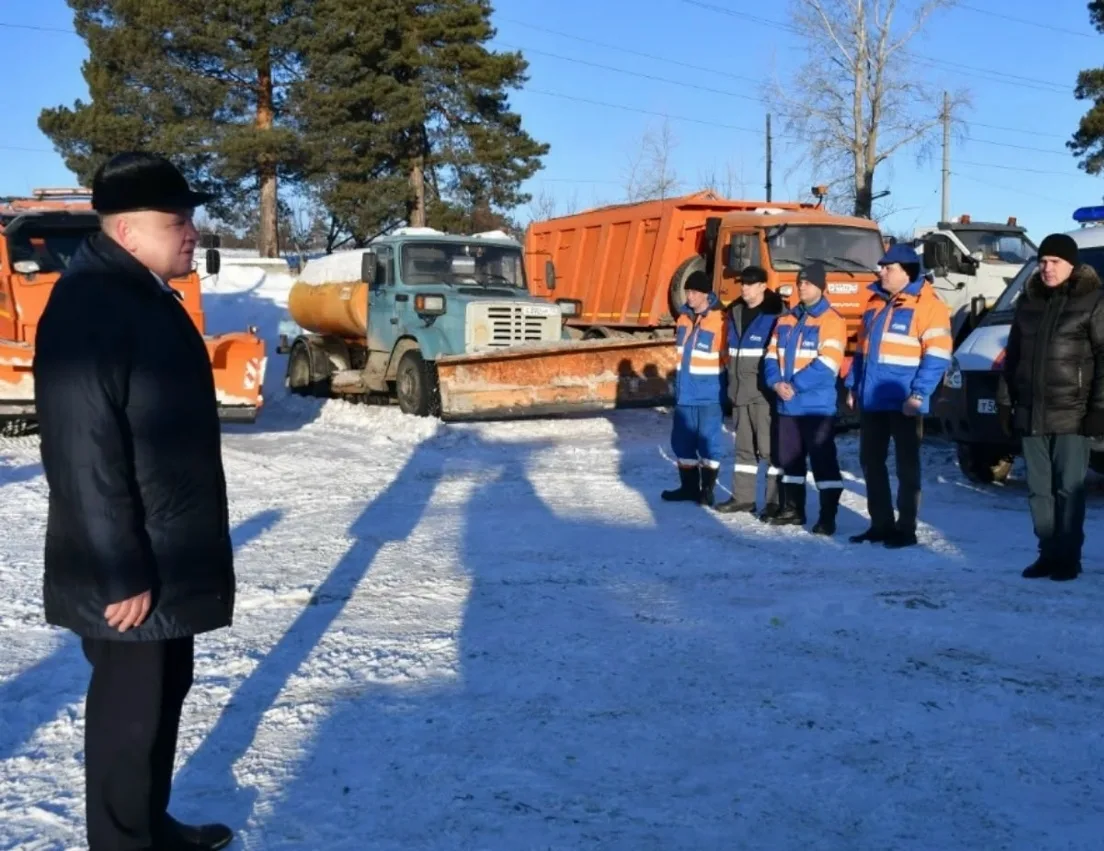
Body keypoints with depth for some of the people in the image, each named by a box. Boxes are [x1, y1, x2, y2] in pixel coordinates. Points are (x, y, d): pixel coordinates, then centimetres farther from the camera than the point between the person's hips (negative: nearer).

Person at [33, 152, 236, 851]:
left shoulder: (146, 294, 11)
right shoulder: (89, 308, -21)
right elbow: (87, 457, -26)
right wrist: (121, 572, -25)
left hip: (170, 553, 10)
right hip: (130, 569, -10)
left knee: (165, 691, 20)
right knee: (131, 705, 4)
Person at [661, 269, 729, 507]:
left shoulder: (719, 321, -14)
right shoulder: (684, 317, 7)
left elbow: (729, 356, -11)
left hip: (709, 394, -7)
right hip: (685, 392, 7)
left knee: (709, 441, 0)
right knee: (682, 441, 12)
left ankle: (707, 490, 11)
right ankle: (689, 486, 24)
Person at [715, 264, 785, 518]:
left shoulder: (774, 315, -10)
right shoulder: (736, 312, 13)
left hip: (765, 393, -8)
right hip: (740, 392, 8)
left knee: (770, 447, -5)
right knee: (744, 446, 14)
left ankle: (775, 501, 0)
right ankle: (743, 496, 22)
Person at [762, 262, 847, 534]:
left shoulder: (832, 321, -7)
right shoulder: (785, 320, 14)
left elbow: (826, 365, -16)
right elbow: (772, 356, 12)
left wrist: (795, 385, -18)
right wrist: (776, 382, -7)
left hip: (817, 405, -7)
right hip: (787, 404, 7)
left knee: (823, 459, -5)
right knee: (789, 457, 14)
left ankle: (827, 516, -1)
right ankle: (792, 509, 25)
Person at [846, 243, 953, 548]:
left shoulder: (928, 305, -9)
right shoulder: (876, 303, 15)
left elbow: (937, 356, -15)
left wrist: (918, 394, -20)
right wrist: (853, 385, 17)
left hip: (903, 402, -8)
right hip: (872, 399, 8)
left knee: (907, 465, 2)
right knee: (871, 462, 12)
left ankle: (906, 529, 9)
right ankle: (880, 524, 23)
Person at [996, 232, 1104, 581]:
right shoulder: (1028, 302, 13)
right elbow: (1012, 355, 17)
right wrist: (1005, 401, 13)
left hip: (1070, 415, -5)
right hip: (1030, 414, 6)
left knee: (1069, 488, -2)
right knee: (1039, 489, 9)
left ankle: (1068, 557, 4)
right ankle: (1048, 552, 17)